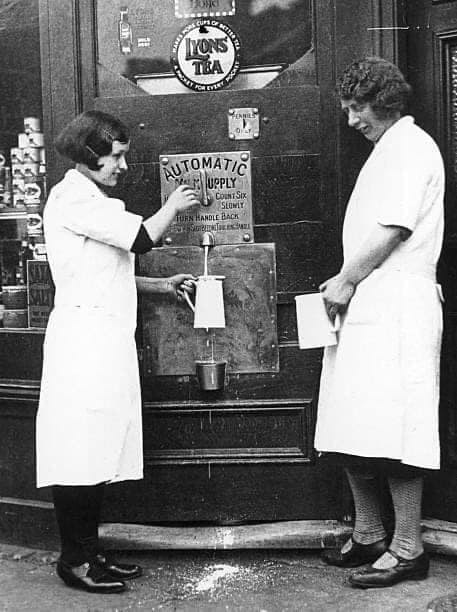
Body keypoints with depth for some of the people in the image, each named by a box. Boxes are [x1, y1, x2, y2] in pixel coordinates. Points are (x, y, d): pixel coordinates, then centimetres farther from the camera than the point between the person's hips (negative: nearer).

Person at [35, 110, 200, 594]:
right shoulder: (72, 196, -8)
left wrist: (160, 285, 18)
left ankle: (88, 552, 16)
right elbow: (141, 237, -14)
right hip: (84, 335, -10)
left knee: (98, 450, 9)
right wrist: (172, 207, 3)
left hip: (106, 340, 10)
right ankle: (74, 559, 3)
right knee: (80, 450, -6)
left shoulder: (90, 200, 24)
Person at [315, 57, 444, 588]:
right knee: (354, 431, 9)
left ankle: (408, 549, 3)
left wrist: (346, 280, -9)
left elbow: (394, 227, -15)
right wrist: (345, 279, 13)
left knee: (390, 434, -7)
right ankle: (368, 535, 20)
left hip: (396, 308, -9)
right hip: (367, 306, 9)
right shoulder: (386, 149, 24)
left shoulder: (409, 145, -5)